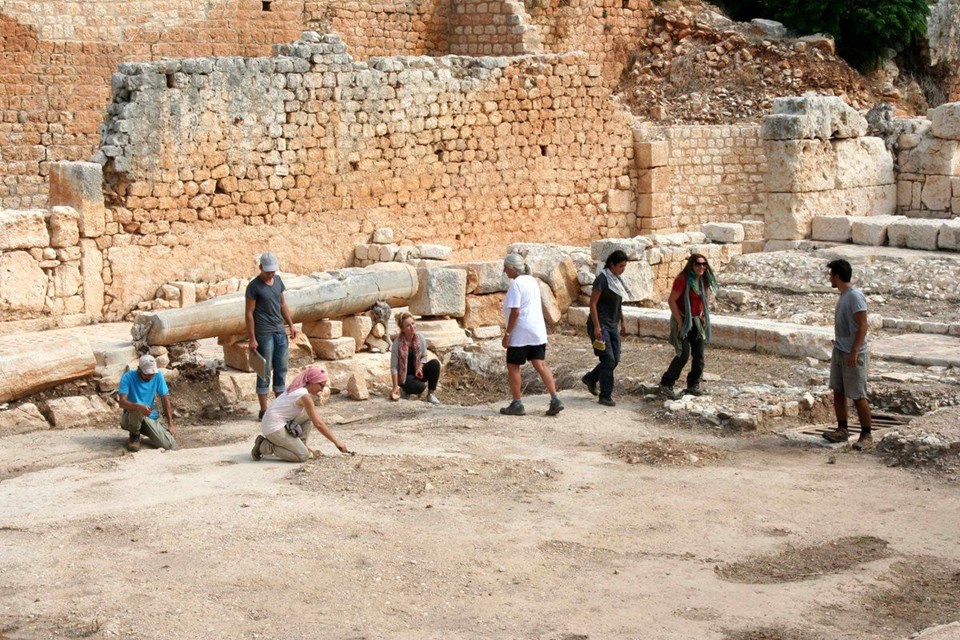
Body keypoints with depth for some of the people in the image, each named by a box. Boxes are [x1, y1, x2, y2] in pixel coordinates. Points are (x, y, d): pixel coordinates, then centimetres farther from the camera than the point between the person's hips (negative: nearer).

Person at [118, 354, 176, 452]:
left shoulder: (158, 376, -7)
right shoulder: (128, 377, -17)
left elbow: (165, 399, 0)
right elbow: (122, 402, -28)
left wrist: (170, 424, -3)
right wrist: (138, 407, -48)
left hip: (151, 418, 2)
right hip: (130, 417, -2)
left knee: (170, 446, -19)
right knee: (138, 410, -40)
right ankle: (134, 436, -8)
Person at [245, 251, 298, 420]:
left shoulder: (277, 280, 10)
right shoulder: (254, 286, -10)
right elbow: (249, 313, -10)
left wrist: (291, 324, 14)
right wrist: (252, 339, -13)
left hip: (280, 332, 7)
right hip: (264, 334, -7)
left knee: (281, 370, 10)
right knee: (265, 372, -2)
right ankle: (263, 411, 3)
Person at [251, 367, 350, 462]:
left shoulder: (297, 389, 13)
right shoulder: (304, 396, -15)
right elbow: (318, 424, -13)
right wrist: (336, 442, -7)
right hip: (274, 429, -10)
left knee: (307, 415, 13)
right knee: (303, 456, -9)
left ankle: (300, 447, 12)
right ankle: (267, 447, -4)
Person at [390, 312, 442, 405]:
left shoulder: (420, 340, -7)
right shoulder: (397, 344, -19)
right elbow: (394, 367, -14)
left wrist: (420, 368, -13)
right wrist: (396, 387, -16)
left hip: (417, 372, 4)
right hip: (404, 375, -4)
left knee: (435, 363, -23)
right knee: (419, 387, -34)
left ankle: (431, 394, -13)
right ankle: (406, 389, 4)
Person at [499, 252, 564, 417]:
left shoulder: (516, 284, -15)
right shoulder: (532, 281, 13)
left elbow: (515, 312, -20)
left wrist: (507, 333, -16)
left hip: (520, 333, -8)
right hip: (538, 331, 8)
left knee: (513, 366, 4)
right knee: (540, 364, 7)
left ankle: (517, 404, 8)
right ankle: (555, 399, -4)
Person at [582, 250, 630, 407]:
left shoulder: (617, 280, 10)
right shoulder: (602, 279, -14)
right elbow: (593, 303, -16)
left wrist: (622, 321, 18)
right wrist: (596, 326, -19)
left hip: (613, 325, 8)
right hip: (601, 325, -8)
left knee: (615, 359, 8)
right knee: (608, 359, -10)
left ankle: (590, 379, 28)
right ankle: (605, 396, -2)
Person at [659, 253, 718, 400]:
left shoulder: (704, 281, 5)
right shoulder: (683, 280, -18)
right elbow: (672, 301, -20)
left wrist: (703, 315, 9)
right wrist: (680, 322, -19)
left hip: (697, 321, 7)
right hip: (683, 322, -7)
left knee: (699, 355, 7)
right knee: (683, 355, -12)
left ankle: (693, 385, 21)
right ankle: (666, 384, -2)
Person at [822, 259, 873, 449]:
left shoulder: (855, 296, -17)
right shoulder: (843, 296, 12)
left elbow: (862, 326, -21)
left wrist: (854, 352, -24)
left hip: (853, 355, -9)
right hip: (839, 351, 9)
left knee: (858, 396, -3)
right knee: (838, 392, 11)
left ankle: (866, 434, 5)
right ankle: (842, 430, 20)